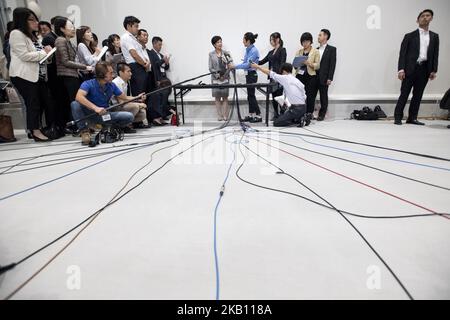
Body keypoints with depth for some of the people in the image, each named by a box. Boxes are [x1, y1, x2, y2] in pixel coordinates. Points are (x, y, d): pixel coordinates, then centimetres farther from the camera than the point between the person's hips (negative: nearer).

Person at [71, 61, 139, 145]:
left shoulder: (112, 85, -3)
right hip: (89, 114, -3)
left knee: (129, 116, -16)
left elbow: (125, 98, 7)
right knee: (75, 104, -34)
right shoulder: (88, 84, -18)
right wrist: (95, 108, -49)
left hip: (105, 115, 3)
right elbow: (79, 97, -37)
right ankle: (84, 131, -17)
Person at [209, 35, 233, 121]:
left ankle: (225, 116, 5)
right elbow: (210, 68, 1)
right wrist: (217, 75, -11)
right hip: (215, 78, 0)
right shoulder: (211, 54, 4)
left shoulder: (226, 53, 4)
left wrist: (225, 75, -10)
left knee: (225, 97, 0)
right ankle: (220, 116, 9)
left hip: (225, 78, 0)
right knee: (217, 97, 2)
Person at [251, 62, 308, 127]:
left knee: (276, 123, -3)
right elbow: (304, 97, 12)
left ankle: (299, 119, -7)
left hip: (296, 108, -8)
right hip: (303, 107, 8)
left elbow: (270, 73, 2)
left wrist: (257, 66, 12)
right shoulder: (298, 81, 13)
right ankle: (301, 117, 8)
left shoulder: (285, 78, -6)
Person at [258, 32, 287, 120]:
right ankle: (276, 114, 15)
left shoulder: (282, 50, -3)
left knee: (280, 95, -6)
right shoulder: (271, 52, 18)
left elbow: (282, 64, -12)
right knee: (274, 95, 8)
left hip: (279, 76, -7)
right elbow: (263, 61, 16)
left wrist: (278, 75, -20)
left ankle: (282, 113, 0)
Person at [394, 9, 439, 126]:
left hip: (425, 69, 4)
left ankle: (412, 118, 9)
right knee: (404, 94, -5)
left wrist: (434, 70, 3)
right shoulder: (410, 36, 5)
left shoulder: (434, 37, 15)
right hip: (410, 69, -4)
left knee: (418, 95, 5)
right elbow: (402, 53, -1)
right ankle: (398, 117, -1)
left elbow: (435, 54, 12)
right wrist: (401, 69, -12)